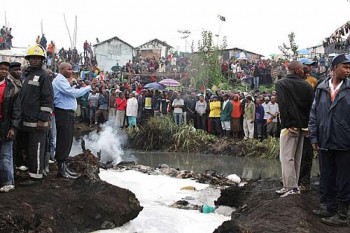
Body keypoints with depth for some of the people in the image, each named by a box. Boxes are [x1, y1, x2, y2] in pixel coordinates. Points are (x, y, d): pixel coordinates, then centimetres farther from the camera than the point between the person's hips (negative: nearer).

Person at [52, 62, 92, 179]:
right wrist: (88, 88, -11)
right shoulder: (60, 80, -11)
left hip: (68, 113, 10)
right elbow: (73, 93, -20)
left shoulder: (63, 80, 22)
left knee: (67, 141, 13)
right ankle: (61, 169, -2)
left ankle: (63, 166, 21)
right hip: (63, 113, -10)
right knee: (64, 141, -7)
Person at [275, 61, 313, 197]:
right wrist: (306, 124, 10)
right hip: (303, 126, 5)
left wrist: (286, 123, -13)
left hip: (290, 126, -5)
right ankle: (293, 186, 19)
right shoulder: (307, 86, 5)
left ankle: (291, 187, -7)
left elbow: (282, 105, -16)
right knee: (296, 158, 13)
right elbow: (311, 106, 5)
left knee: (287, 157, -3)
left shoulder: (280, 84, -6)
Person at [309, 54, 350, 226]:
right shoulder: (321, 89, 5)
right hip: (325, 143, 3)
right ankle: (330, 207, 28)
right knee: (326, 178, 13)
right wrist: (314, 138, 4)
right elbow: (314, 114, 8)